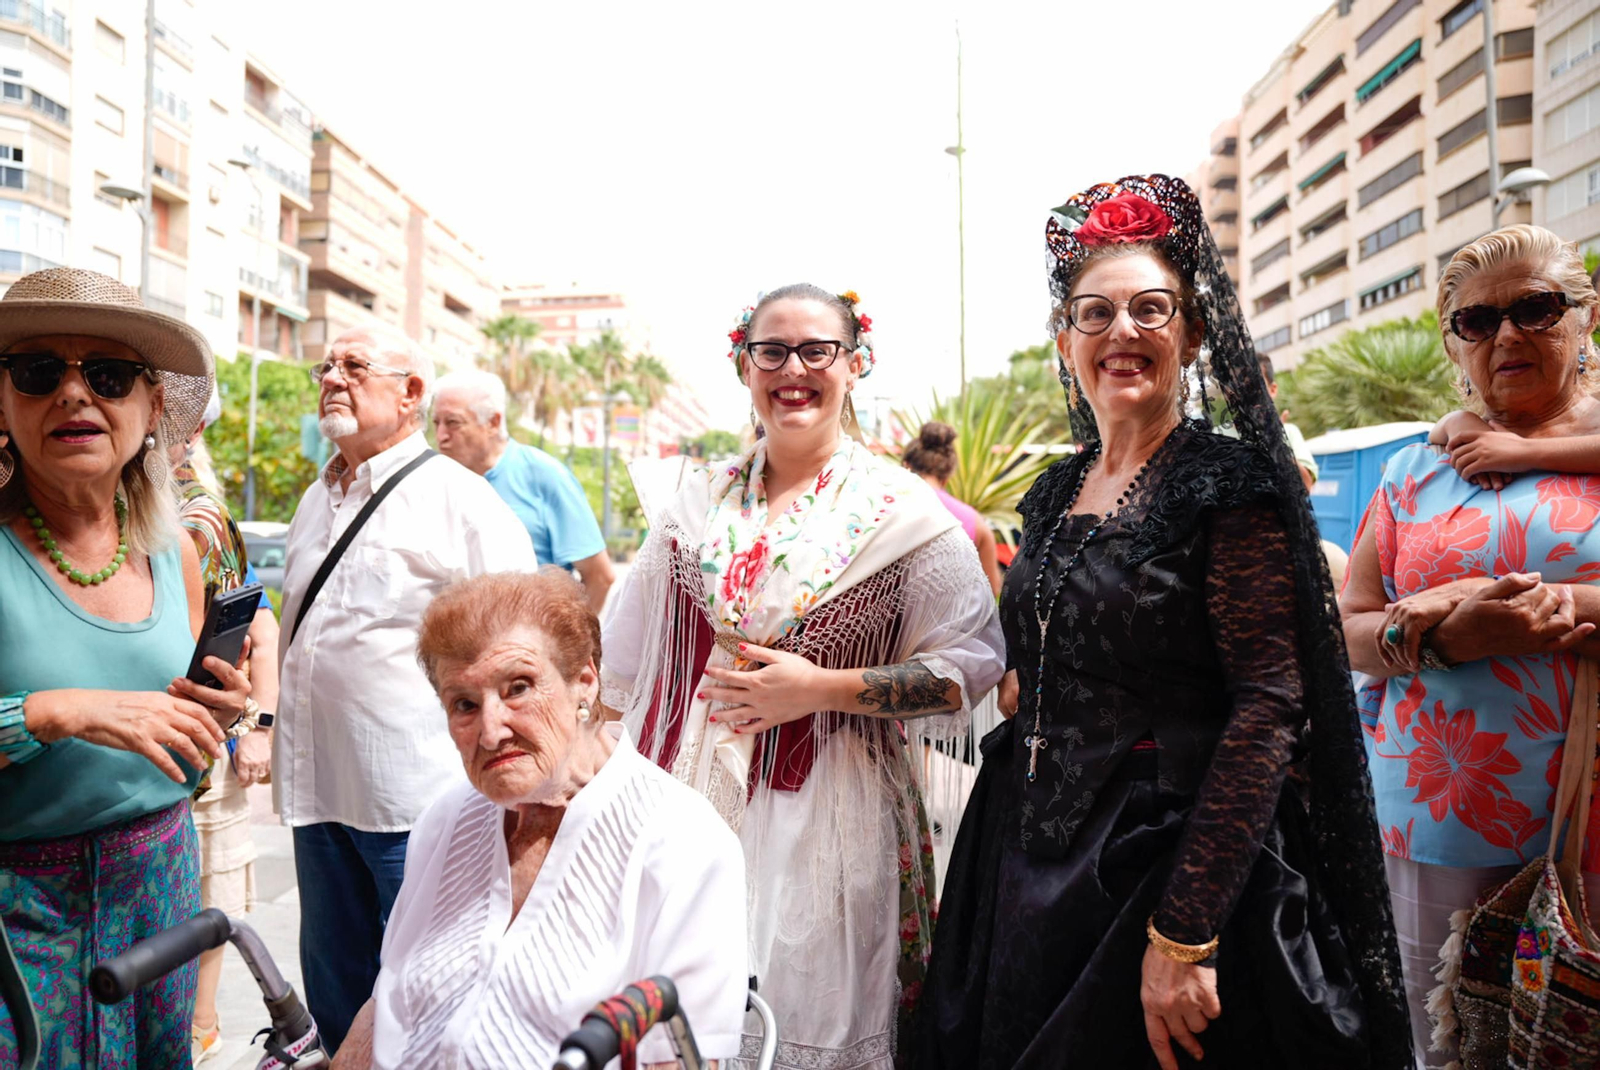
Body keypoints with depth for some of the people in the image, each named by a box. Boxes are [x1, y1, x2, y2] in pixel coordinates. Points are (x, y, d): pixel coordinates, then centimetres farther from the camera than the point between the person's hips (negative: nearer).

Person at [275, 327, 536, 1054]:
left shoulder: (462, 502, -10)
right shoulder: (316, 501, 14)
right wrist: (273, 723, 20)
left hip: (416, 798, -7)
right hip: (317, 786, 7)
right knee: (333, 989, 19)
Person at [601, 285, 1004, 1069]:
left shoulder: (902, 515, -4)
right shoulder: (695, 498, 7)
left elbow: (972, 664, -7)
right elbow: (624, 665, 14)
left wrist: (823, 688, -14)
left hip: (823, 819, -3)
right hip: (681, 799, 3)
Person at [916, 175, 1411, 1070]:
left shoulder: (1230, 486, -13)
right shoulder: (1057, 494, 7)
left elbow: (1269, 704, -20)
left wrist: (1185, 932, -24)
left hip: (1168, 862, -6)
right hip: (1034, 861, 7)